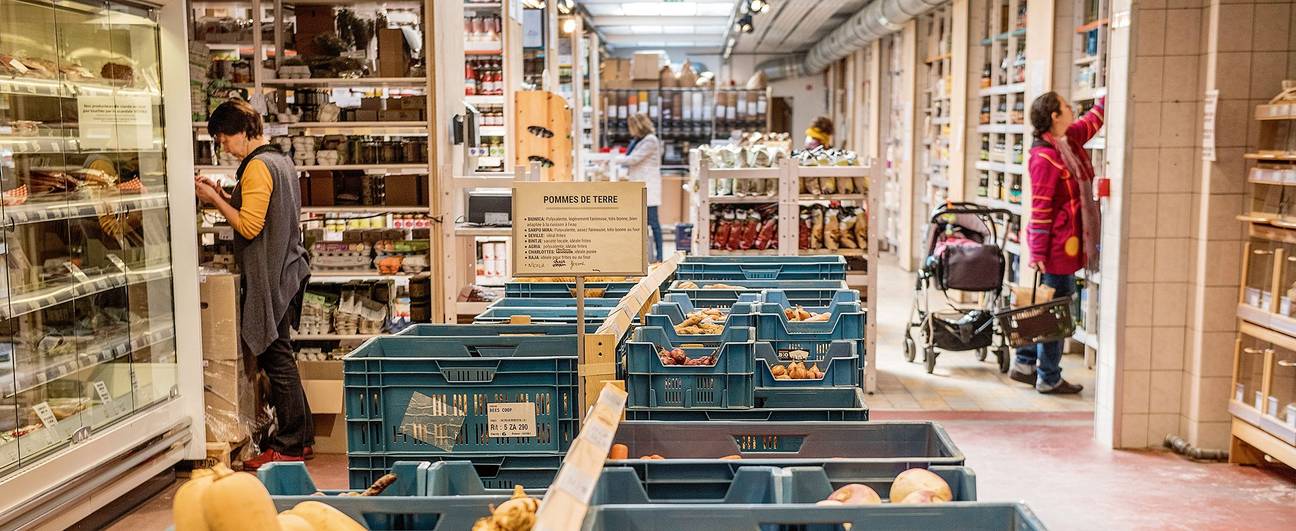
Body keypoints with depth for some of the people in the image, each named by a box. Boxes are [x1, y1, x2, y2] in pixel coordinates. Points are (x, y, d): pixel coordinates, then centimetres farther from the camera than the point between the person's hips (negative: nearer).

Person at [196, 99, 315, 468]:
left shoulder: (258, 166, -14)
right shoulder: (280, 161, 16)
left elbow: (249, 226, -18)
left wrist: (215, 200, -9)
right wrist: (227, 198, 11)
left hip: (269, 277, -10)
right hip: (287, 270, 10)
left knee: (276, 358, -5)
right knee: (278, 357, 14)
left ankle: (289, 445, 1)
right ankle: (300, 436, 20)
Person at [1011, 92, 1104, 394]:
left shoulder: (1070, 141, 9)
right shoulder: (1044, 157, -18)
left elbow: (1094, 120, 26)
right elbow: (1040, 208, -19)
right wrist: (1038, 251, -19)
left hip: (1068, 242, 10)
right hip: (1057, 243, -10)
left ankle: (1024, 364, 26)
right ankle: (1048, 379, 10)